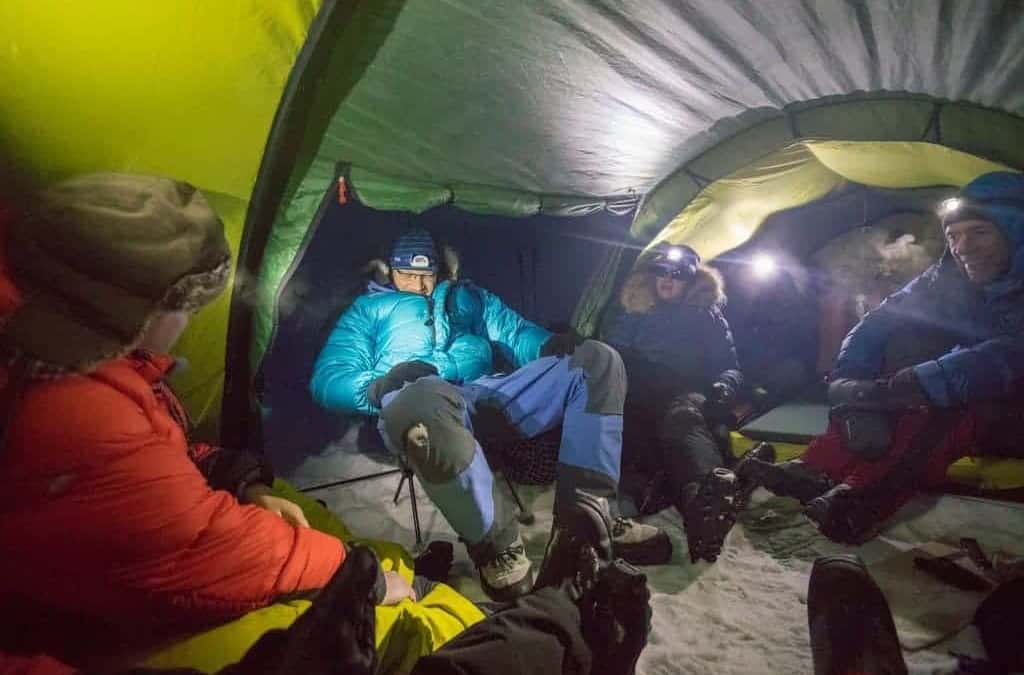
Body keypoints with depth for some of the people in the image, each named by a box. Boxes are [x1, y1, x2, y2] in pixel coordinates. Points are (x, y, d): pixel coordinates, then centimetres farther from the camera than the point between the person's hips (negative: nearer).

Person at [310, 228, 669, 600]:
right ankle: (496, 541, -23)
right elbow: (327, 378, 13)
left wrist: (549, 344, -5)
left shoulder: (466, 295, 36)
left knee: (596, 360, -10)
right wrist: (377, 387, -11)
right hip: (419, 394, -4)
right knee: (423, 402, -45)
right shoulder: (369, 308, 28)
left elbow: (514, 332, 21)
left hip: (491, 391, 4)